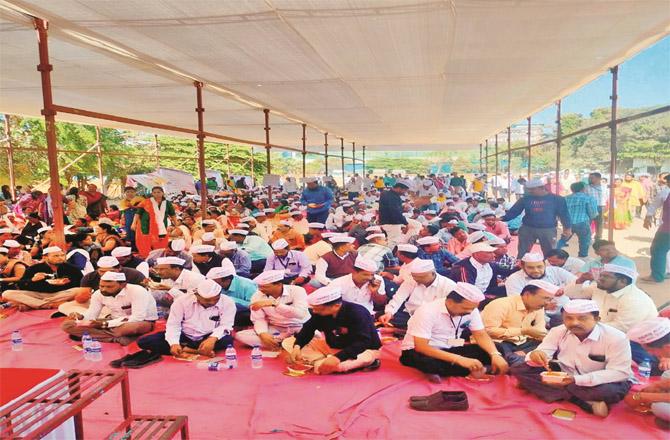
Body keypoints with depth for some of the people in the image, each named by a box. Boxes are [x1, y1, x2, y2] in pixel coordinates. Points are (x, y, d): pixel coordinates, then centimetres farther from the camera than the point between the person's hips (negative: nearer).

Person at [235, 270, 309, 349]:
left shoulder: (297, 290, -16)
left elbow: (300, 314, -30)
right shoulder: (257, 296, -4)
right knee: (240, 335, -17)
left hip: (300, 327, -4)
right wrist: (263, 334, -25)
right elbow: (259, 319, -3)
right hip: (275, 329, 4)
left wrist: (274, 303, -36)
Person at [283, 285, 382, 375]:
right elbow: (308, 329, 4)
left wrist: (338, 357, -41)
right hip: (332, 347, 8)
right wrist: (297, 346, -16)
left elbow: (362, 343, -31)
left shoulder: (358, 313, -26)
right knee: (288, 342, -5)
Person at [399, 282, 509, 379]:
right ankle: (470, 371, -15)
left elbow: (481, 335, -4)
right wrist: (459, 359, -38)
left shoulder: (470, 309, -9)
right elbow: (421, 347, -32)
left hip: (449, 350, 6)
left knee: (493, 350, -13)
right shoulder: (427, 311, -27)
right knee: (428, 362, -42)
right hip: (419, 351, -5)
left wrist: (496, 355, -26)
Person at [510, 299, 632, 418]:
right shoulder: (557, 332, -8)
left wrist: (576, 380, -35)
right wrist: (535, 355, -39)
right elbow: (543, 352, -10)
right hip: (563, 377, 5)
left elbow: (620, 373, -24)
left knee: (610, 391, -40)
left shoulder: (616, 338, -20)